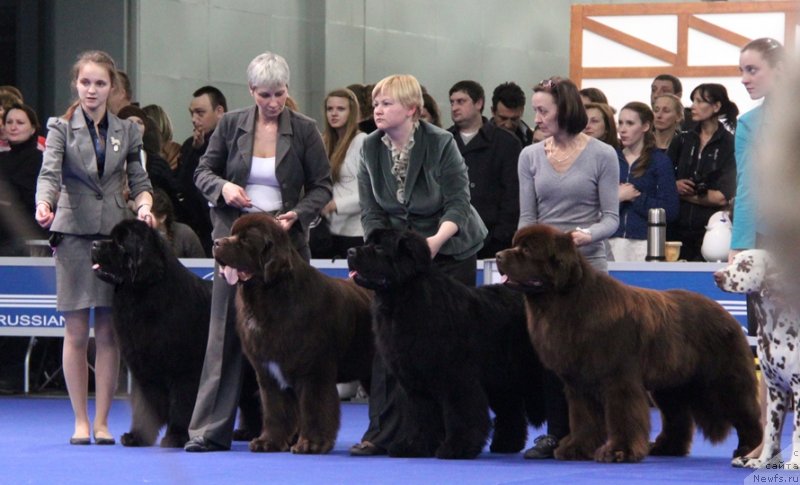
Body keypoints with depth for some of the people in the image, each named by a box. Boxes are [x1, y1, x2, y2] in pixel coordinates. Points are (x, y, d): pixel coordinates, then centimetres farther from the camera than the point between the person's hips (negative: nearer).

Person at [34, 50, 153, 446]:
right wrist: (44, 204, -33)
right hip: (75, 233, -2)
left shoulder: (126, 131, 11)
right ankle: (81, 422, 4)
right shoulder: (62, 127, 2)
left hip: (117, 233, 2)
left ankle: (102, 421, 5)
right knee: (77, 332, -1)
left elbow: (138, 180, 12)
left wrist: (144, 203, -11)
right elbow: (50, 173, -13)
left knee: (108, 332, 0)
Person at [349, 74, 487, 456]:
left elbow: (457, 204, -16)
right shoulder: (370, 149, -2)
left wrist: (435, 241, -31)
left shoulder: (441, 144, -14)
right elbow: (371, 212, -2)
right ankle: (381, 434, -5)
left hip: (448, 250, -3)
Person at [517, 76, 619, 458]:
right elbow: (527, 218, 8)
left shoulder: (601, 155, -2)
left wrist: (588, 235, -24)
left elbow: (611, 217, -3)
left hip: (587, 265, -3)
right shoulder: (530, 157, 8)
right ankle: (557, 434, 6)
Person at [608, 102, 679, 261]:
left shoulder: (660, 161, 3)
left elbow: (670, 210, -6)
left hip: (645, 242, -3)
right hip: (613, 241, 3)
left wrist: (636, 198, -8)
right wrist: (617, 197, -11)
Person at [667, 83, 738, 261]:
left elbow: (722, 197, -9)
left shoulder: (730, 145, -1)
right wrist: (675, 186, -11)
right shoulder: (682, 141, 13)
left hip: (710, 231, -4)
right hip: (677, 228, 4)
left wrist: (684, 194, -4)